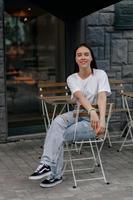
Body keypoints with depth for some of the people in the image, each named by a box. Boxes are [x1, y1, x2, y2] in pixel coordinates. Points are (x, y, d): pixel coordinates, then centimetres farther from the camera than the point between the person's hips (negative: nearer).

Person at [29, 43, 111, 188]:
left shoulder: (100, 74, -5)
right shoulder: (71, 79, 3)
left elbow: (102, 97, -21)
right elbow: (80, 96, -17)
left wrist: (102, 120, -38)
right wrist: (91, 111, -37)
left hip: (94, 120, -4)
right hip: (79, 114, 4)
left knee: (58, 135, -22)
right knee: (58, 121, -28)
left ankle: (55, 174, -14)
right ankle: (47, 164, -27)